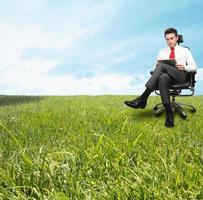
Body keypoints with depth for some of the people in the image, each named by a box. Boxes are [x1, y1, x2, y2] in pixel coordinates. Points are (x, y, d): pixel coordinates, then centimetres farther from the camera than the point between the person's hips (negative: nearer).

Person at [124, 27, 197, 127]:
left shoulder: (185, 50, 20)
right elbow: (156, 67, 19)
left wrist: (184, 67, -10)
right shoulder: (162, 52, 27)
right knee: (162, 77, -39)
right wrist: (158, 67, -6)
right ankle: (169, 113, -40)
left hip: (180, 75, -2)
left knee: (162, 66, -33)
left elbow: (194, 67, 11)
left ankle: (143, 99, -39)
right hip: (166, 75, 2)